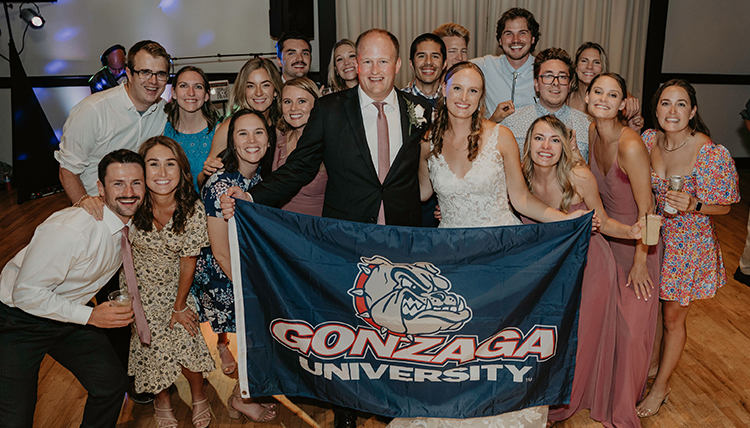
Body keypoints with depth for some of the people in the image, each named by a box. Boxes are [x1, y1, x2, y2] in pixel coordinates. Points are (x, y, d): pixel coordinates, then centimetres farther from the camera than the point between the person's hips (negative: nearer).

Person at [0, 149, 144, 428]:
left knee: (112, 383, -2)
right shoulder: (71, 229, -32)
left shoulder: (131, 222, -7)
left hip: (69, 315, 7)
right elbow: (26, 293, -25)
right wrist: (90, 316, -25)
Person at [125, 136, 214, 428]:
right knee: (153, 347, -3)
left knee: (185, 341, -7)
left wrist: (180, 306, -5)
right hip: (138, 288, 0)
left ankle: (199, 396, 26)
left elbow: (188, 261, -12)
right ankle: (161, 399, 32)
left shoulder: (193, 209, -22)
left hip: (175, 287, 0)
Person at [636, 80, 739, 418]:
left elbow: (723, 206, -11)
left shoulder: (710, 153, -21)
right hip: (653, 234, 4)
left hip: (689, 243, -4)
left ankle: (661, 386, 30)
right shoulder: (649, 139, -6)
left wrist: (693, 205, -28)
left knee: (672, 317, 10)